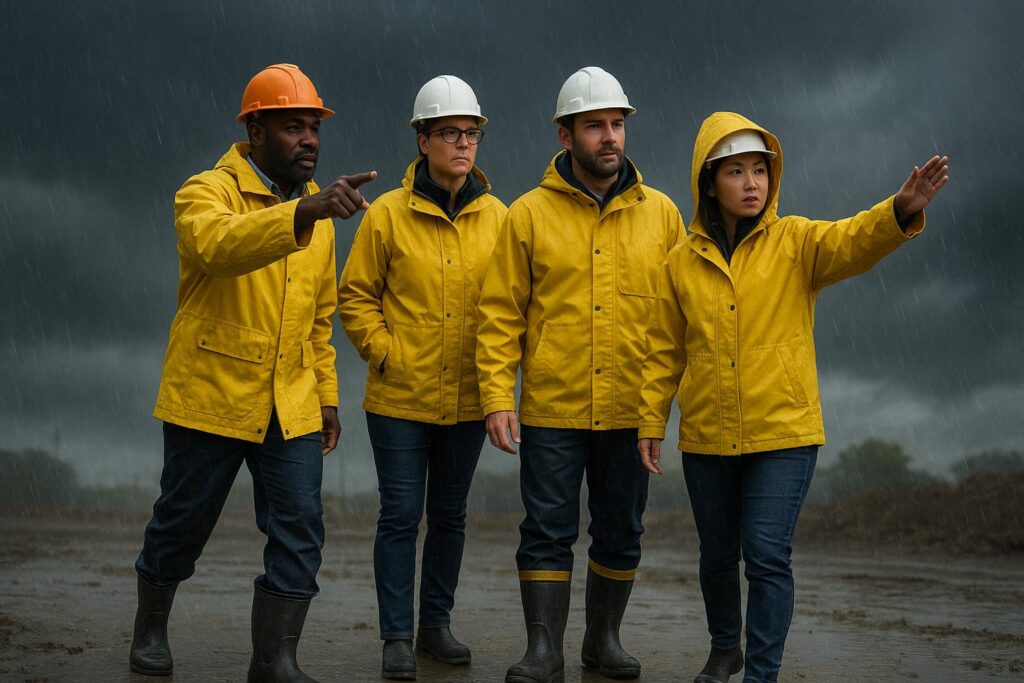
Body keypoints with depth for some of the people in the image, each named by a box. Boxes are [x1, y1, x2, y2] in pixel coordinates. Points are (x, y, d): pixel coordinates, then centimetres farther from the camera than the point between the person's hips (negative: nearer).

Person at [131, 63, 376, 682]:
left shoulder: (318, 212, 10)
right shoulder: (208, 192, -10)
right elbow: (217, 243, -36)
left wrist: (326, 393, 15)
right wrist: (304, 212, -50)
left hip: (292, 406, 5)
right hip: (210, 398, -5)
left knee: (300, 531, -2)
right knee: (183, 523, 11)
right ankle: (151, 628, 35)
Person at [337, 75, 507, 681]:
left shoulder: (497, 217, 3)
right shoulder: (389, 214, -5)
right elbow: (356, 296, 0)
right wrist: (385, 352, -9)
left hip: (467, 399, 3)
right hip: (400, 397, -3)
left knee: (450, 515, 14)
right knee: (401, 516, 1)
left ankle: (437, 622, 28)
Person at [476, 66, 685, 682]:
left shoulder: (660, 213, 5)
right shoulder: (530, 213, 0)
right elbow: (500, 314, -1)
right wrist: (497, 398, -8)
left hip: (631, 412, 2)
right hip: (551, 410, -2)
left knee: (621, 535, 12)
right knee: (548, 533, 1)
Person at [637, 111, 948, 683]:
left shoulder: (797, 242, -2)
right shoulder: (682, 263, 3)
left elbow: (852, 244, -23)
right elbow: (665, 352, 7)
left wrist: (902, 210, -42)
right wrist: (651, 422, 1)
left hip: (784, 432, -2)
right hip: (707, 440, 3)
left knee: (767, 556, -10)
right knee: (718, 555, 16)